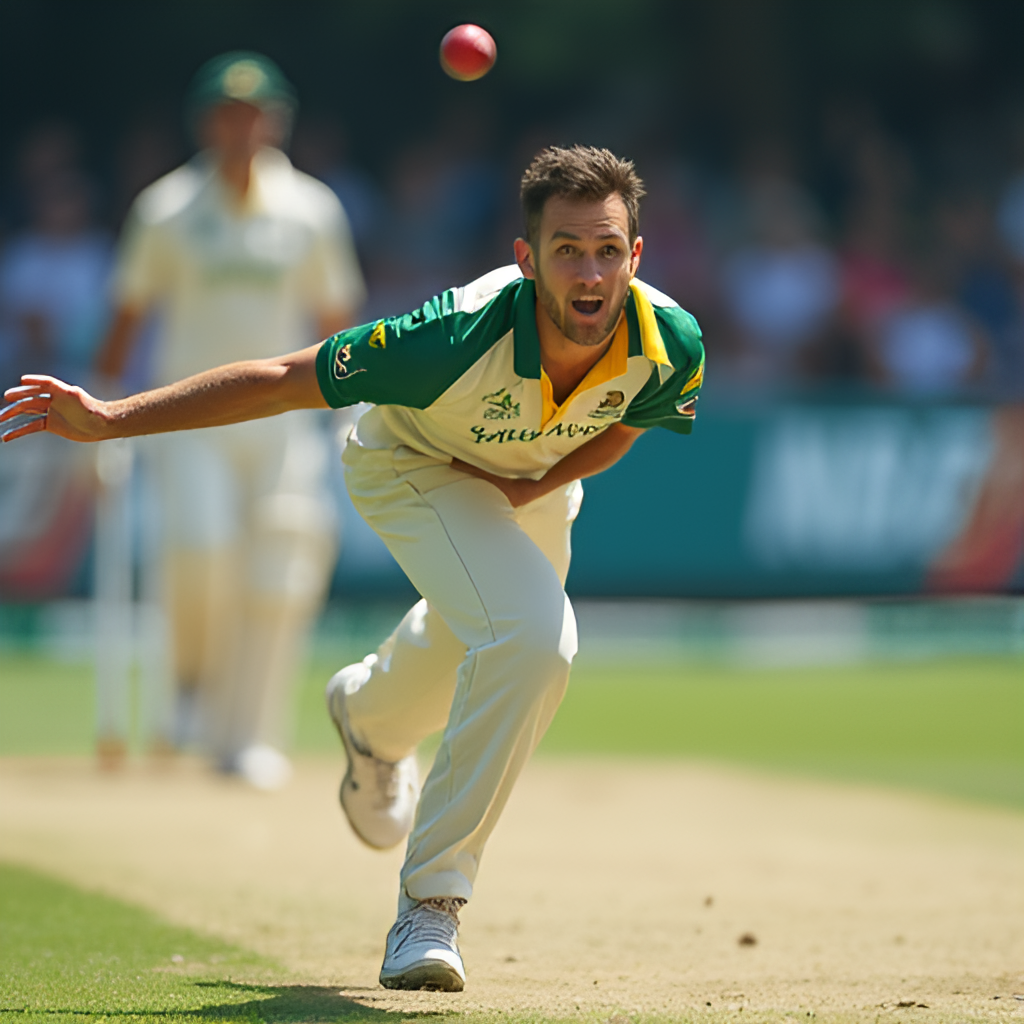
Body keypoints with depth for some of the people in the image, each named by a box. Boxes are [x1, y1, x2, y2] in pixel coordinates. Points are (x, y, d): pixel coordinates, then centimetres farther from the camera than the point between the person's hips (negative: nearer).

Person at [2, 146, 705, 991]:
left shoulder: (671, 347, -33)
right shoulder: (461, 337, -44)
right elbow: (286, 380, -35)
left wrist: (530, 489, -22)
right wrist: (111, 419, -37)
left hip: (531, 475, 5)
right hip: (412, 466, -5)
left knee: (483, 647, 29)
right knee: (533, 637, -27)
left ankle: (372, 714, 66)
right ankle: (430, 904, -16)